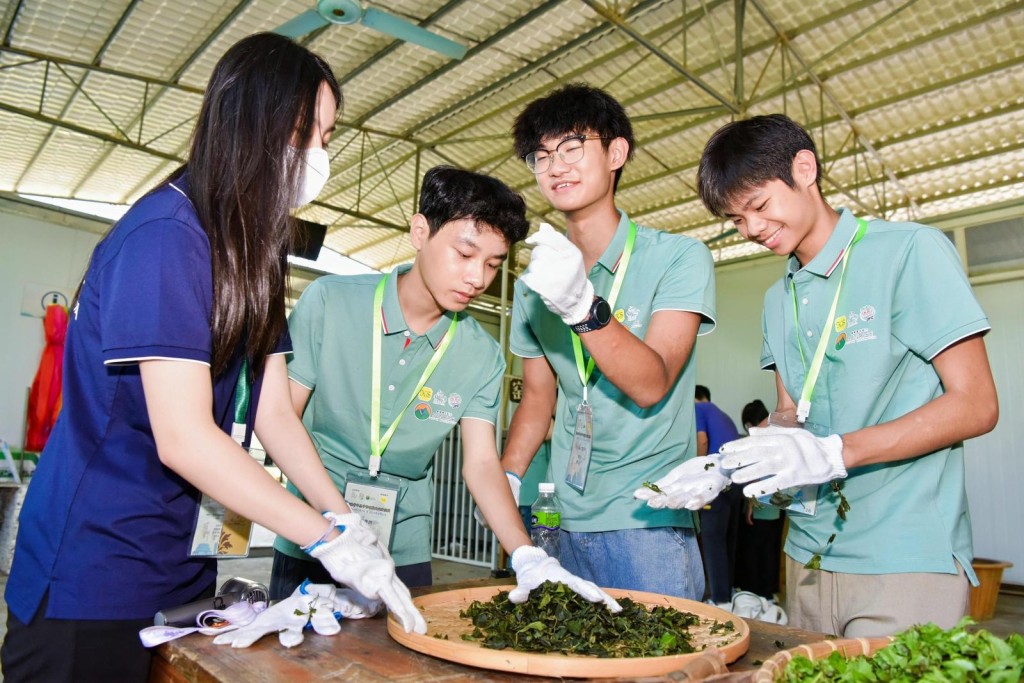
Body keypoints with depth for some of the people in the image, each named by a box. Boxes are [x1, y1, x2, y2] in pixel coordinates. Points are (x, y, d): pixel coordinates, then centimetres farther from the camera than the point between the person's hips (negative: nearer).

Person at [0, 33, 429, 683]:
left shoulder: (254, 251, 8)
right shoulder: (164, 236, -19)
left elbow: (274, 412, 3)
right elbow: (183, 438, -25)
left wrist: (346, 519, -7)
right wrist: (331, 538, -21)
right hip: (96, 576, -8)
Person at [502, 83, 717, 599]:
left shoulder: (679, 257, -7)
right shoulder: (535, 283, 7)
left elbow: (650, 386, -17)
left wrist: (582, 306, -32)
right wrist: (506, 479, -2)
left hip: (651, 523, -4)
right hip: (567, 526, 4)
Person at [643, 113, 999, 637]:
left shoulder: (911, 251, -7)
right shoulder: (778, 300, 13)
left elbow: (976, 405, -11)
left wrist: (832, 454, -21)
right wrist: (725, 467, -5)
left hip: (906, 560, -5)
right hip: (809, 555, 6)